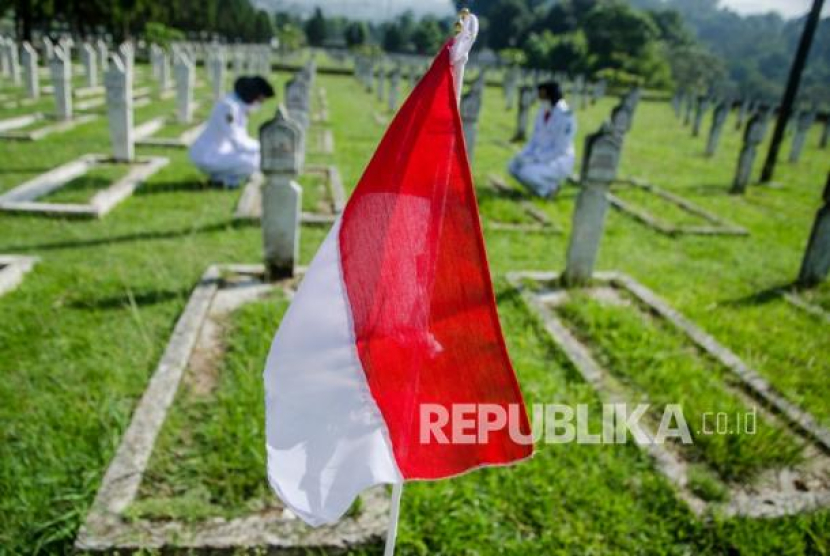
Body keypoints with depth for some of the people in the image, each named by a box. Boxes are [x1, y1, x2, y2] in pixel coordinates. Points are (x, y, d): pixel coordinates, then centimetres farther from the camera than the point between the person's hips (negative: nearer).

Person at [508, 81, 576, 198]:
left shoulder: (566, 117, -21)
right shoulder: (542, 112, 3)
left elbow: (560, 150, -22)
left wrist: (536, 159, -24)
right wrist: (524, 154, -7)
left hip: (559, 161, -8)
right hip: (540, 156, 8)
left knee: (527, 173, -28)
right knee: (513, 166, -6)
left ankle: (551, 186, -1)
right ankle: (546, 184, 8)